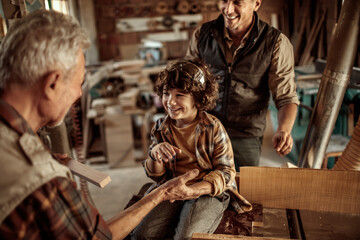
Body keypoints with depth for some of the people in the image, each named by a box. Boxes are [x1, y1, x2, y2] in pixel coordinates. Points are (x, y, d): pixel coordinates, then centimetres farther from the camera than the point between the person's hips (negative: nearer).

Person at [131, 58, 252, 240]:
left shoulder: (213, 128, -12)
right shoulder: (160, 128, 1)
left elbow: (226, 172, -9)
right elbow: (157, 177, 6)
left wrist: (195, 189, -26)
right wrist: (155, 154, -18)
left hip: (210, 191, -3)